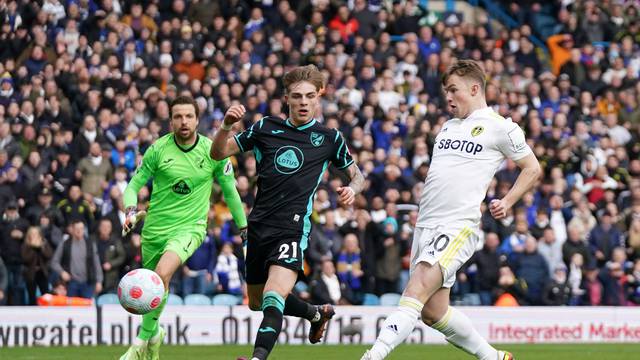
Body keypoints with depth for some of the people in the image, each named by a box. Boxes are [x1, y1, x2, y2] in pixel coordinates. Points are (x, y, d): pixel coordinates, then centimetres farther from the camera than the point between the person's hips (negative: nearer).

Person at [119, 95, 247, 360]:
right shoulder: (158, 149, -6)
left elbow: (230, 191, 7)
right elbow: (134, 185, 3)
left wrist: (244, 229, 13)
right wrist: (131, 211, -17)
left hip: (190, 227, -2)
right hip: (155, 227, 2)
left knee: (162, 275, -28)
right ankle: (155, 334, 43)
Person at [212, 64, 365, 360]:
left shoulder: (329, 137, 4)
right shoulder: (266, 128, 7)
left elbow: (356, 174, 17)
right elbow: (218, 153, 10)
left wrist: (351, 188, -6)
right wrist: (226, 126, -10)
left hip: (293, 227, -5)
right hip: (259, 225, 5)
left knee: (273, 299, -25)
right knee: (256, 302, 20)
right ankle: (316, 313, 44)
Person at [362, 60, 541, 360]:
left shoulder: (499, 127, 0)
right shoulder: (448, 127, 22)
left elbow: (532, 168, 5)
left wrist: (507, 202, -7)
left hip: (458, 225, -8)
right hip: (425, 223, 8)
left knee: (417, 290, -24)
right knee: (432, 311, 6)